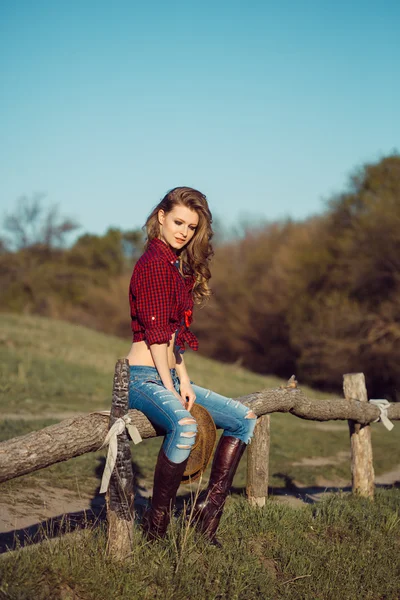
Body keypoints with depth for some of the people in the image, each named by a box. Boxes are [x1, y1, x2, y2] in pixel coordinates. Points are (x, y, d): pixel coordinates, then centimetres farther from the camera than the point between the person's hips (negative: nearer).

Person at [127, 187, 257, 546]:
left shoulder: (177, 266, 18)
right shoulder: (154, 262, -11)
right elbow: (155, 332, -15)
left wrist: (184, 382, 5)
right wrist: (169, 386, -16)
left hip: (168, 377, 10)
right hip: (144, 378, -10)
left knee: (245, 419, 8)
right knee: (185, 426, -38)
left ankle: (209, 510, 6)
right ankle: (156, 525, -24)